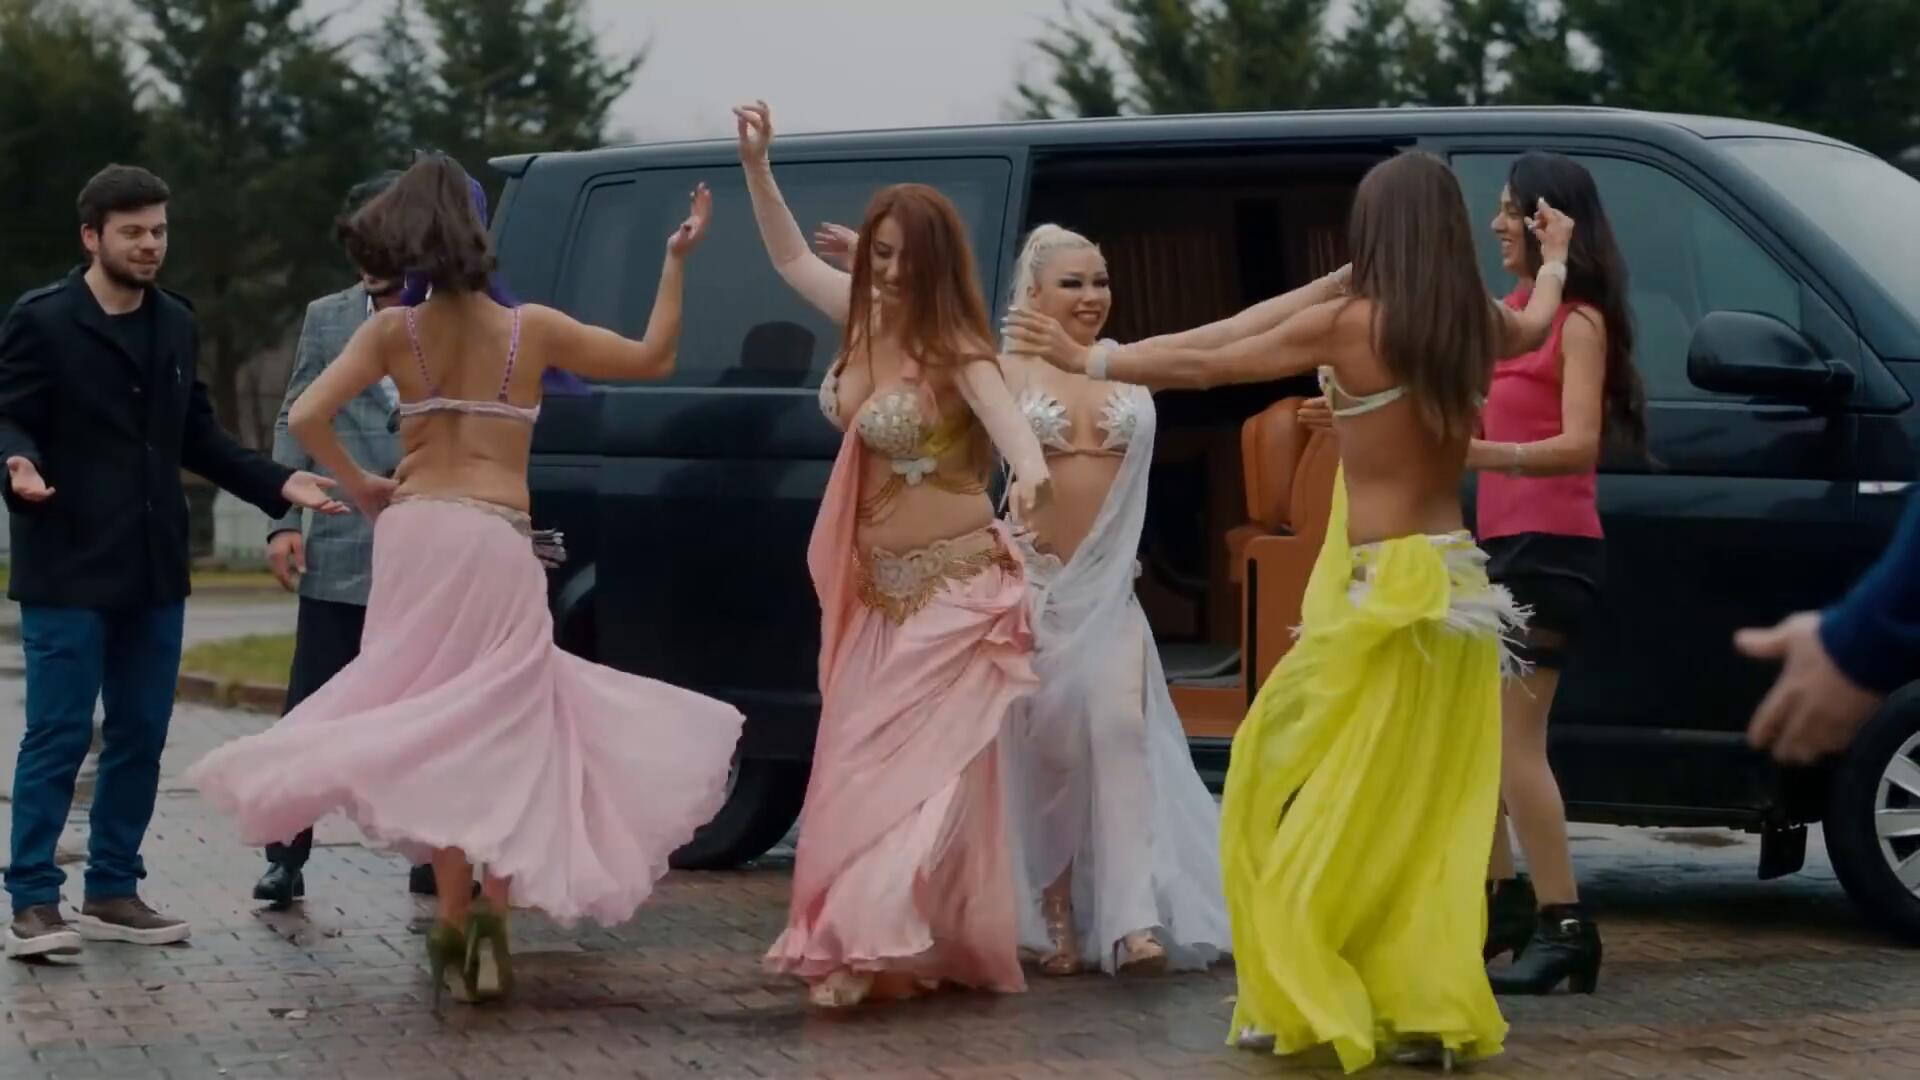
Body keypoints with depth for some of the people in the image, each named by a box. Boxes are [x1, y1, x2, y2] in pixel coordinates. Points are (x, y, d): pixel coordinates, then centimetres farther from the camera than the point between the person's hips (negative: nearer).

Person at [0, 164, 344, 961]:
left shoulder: (176, 325, 15)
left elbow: (197, 437, 19)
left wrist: (278, 484, 9)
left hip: (153, 569, 6)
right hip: (67, 570, -6)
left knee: (140, 738, 9)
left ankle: (113, 892, 18)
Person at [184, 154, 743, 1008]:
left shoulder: (394, 333, 1)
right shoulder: (531, 329, 1)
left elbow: (306, 417, -9)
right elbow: (652, 359, 11)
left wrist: (359, 486, 6)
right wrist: (677, 258, 17)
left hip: (415, 533, 1)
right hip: (498, 545, -1)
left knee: (434, 731, 9)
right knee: (503, 729, 8)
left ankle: (454, 921, 5)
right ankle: (491, 913, -7)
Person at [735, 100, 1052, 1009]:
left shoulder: (955, 348, -17)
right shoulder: (865, 319, 4)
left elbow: (1003, 412, -36)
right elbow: (792, 257, 19)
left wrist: (1031, 469, -58)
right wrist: (757, 166, 9)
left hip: (951, 590, -8)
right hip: (878, 588, 8)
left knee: (914, 765, -8)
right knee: (860, 762, 8)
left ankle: (879, 942, -10)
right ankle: (887, 941, 14)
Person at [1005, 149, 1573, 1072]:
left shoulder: (1351, 323, -11)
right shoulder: (1477, 326, 5)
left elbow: (1204, 366, -5)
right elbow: (1536, 326, 31)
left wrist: (1084, 361, 5)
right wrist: (1555, 257, 52)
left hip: (1382, 593, -6)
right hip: (1455, 588, 6)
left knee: (1328, 803, 4)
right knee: (1429, 818, 8)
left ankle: (1309, 997, 2)